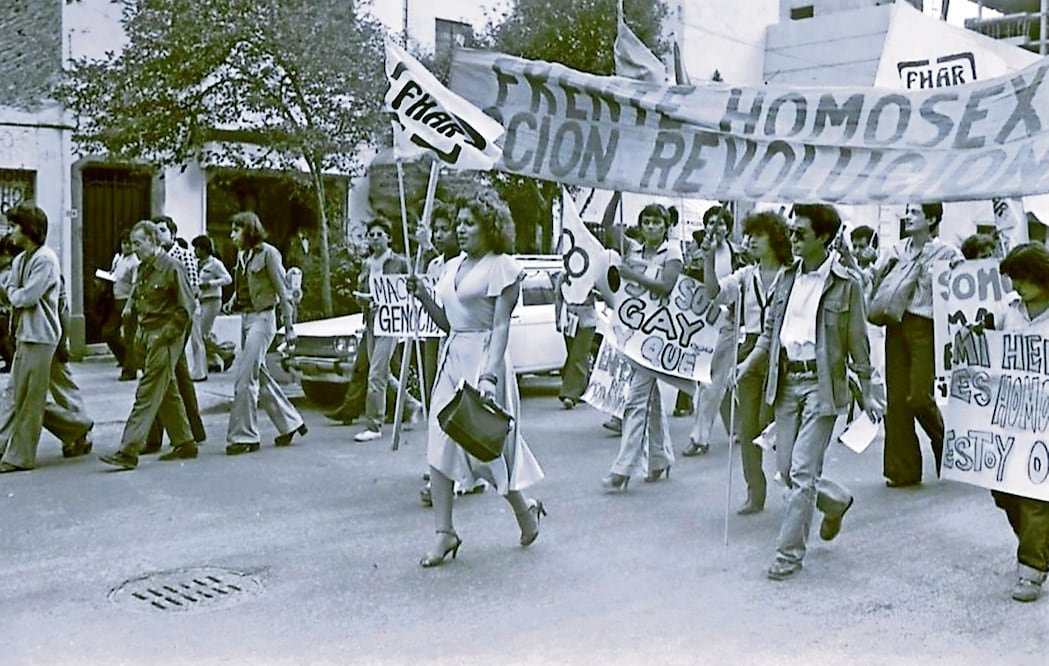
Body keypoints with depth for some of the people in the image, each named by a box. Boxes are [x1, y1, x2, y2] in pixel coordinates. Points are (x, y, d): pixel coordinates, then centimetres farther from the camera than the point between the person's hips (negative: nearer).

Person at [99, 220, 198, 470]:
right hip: (148, 336, 9)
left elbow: (187, 306, -13)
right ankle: (185, 443, 22)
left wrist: (166, 334, -15)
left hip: (165, 339, -9)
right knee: (168, 393, 13)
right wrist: (140, 334, 13)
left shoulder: (171, 266, -10)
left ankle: (128, 452, -13)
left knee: (147, 393, -11)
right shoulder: (144, 268, 14)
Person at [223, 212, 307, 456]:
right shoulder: (242, 255, 12)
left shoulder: (267, 253, -9)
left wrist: (289, 326, -11)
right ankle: (290, 423, 25)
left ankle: (243, 436, -3)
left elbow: (282, 291, -9)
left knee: (244, 379, -10)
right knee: (259, 377, 13)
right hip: (245, 319, 8)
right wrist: (232, 301, 3)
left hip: (262, 318, -8)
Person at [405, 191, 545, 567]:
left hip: (484, 357, -7)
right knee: (439, 447, 1)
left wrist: (489, 374, -25)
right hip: (452, 356, 8)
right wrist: (422, 297, 4)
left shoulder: (501, 267, -7)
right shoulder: (453, 267, 15)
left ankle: (525, 510, 25)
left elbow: (501, 326, -15)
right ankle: (444, 533, 7)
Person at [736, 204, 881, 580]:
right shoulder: (787, 279, 10)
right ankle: (836, 502, 38)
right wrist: (747, 364, 2)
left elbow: (858, 344, -2)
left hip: (821, 384, -6)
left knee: (803, 472, -8)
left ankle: (789, 553, 4)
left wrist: (867, 394, 0)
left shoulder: (846, 285, -5)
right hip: (786, 382, 6)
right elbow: (770, 332, 14)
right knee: (786, 468, 9)